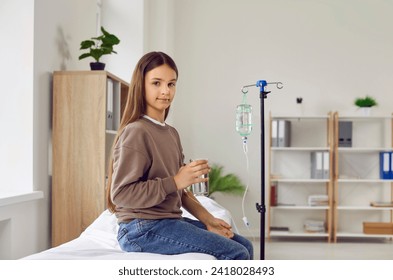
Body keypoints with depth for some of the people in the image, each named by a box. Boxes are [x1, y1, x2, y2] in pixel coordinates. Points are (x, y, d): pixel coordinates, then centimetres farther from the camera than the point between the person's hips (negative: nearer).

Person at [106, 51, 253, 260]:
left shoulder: (171, 133, 13)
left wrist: (207, 219, 5)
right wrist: (175, 181, -23)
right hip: (143, 229, -9)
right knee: (236, 255, -15)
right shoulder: (135, 133, -14)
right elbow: (121, 193, -21)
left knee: (244, 246, 10)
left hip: (170, 220, 9)